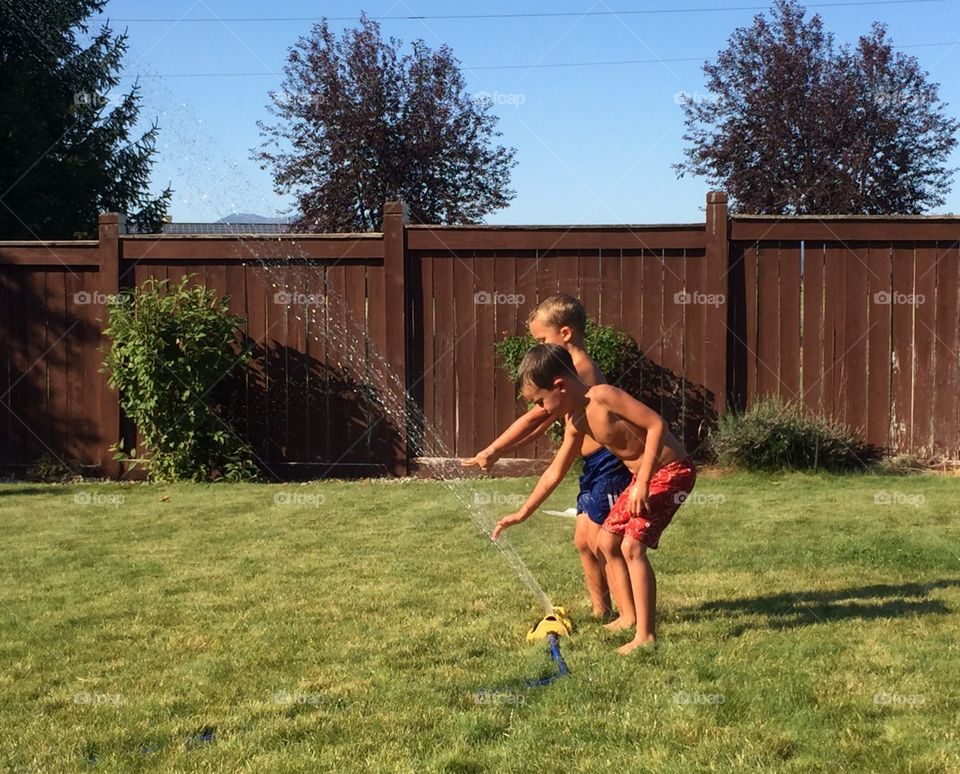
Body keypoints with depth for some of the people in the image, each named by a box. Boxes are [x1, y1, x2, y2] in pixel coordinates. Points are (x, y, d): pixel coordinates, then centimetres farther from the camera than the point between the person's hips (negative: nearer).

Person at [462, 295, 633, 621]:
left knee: (599, 542, -6)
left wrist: (491, 451, -15)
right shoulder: (577, 369, 14)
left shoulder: (577, 370, -18)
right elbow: (543, 423, 15)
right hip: (595, 466, 10)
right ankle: (601, 611, 23)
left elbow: (534, 418, -20)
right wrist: (498, 452, 9)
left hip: (609, 463, -10)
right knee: (583, 541, 13)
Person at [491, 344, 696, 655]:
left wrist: (642, 483, -29)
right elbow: (555, 471, 15)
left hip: (673, 470, -10)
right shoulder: (576, 422, 4)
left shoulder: (603, 396, -23)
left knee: (632, 545, -18)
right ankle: (628, 618, 24)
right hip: (642, 475, 10)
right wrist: (523, 513, 19)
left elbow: (656, 424, -27)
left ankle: (646, 635, -13)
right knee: (608, 541, 14)